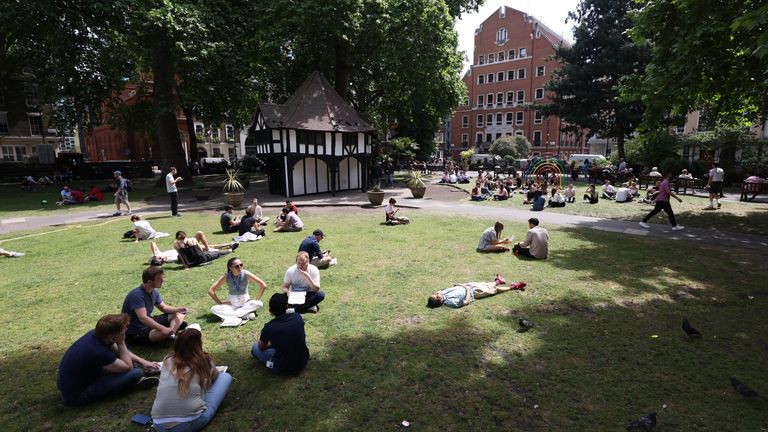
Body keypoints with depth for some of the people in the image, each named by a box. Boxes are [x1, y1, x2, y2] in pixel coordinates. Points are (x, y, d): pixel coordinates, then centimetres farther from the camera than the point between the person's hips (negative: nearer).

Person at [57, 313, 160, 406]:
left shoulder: (95, 334, -9)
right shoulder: (99, 353, -33)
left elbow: (119, 351, 10)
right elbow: (128, 367, -17)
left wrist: (142, 361, 8)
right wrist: (121, 342, -20)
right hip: (76, 396, -9)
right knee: (136, 373, -17)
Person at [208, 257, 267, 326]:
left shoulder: (246, 274, -14)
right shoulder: (226, 276, -12)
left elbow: (263, 285, -14)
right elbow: (211, 291, -7)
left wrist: (256, 300, -13)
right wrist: (221, 303, -9)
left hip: (245, 303, -1)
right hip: (231, 304, 1)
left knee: (259, 304, -30)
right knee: (214, 309, -27)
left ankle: (232, 317, -27)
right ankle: (246, 315, -33)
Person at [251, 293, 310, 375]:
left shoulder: (268, 327, -18)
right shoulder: (298, 317, -9)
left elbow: (261, 347, 3)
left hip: (283, 369, -3)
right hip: (303, 363, 3)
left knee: (255, 348, 14)